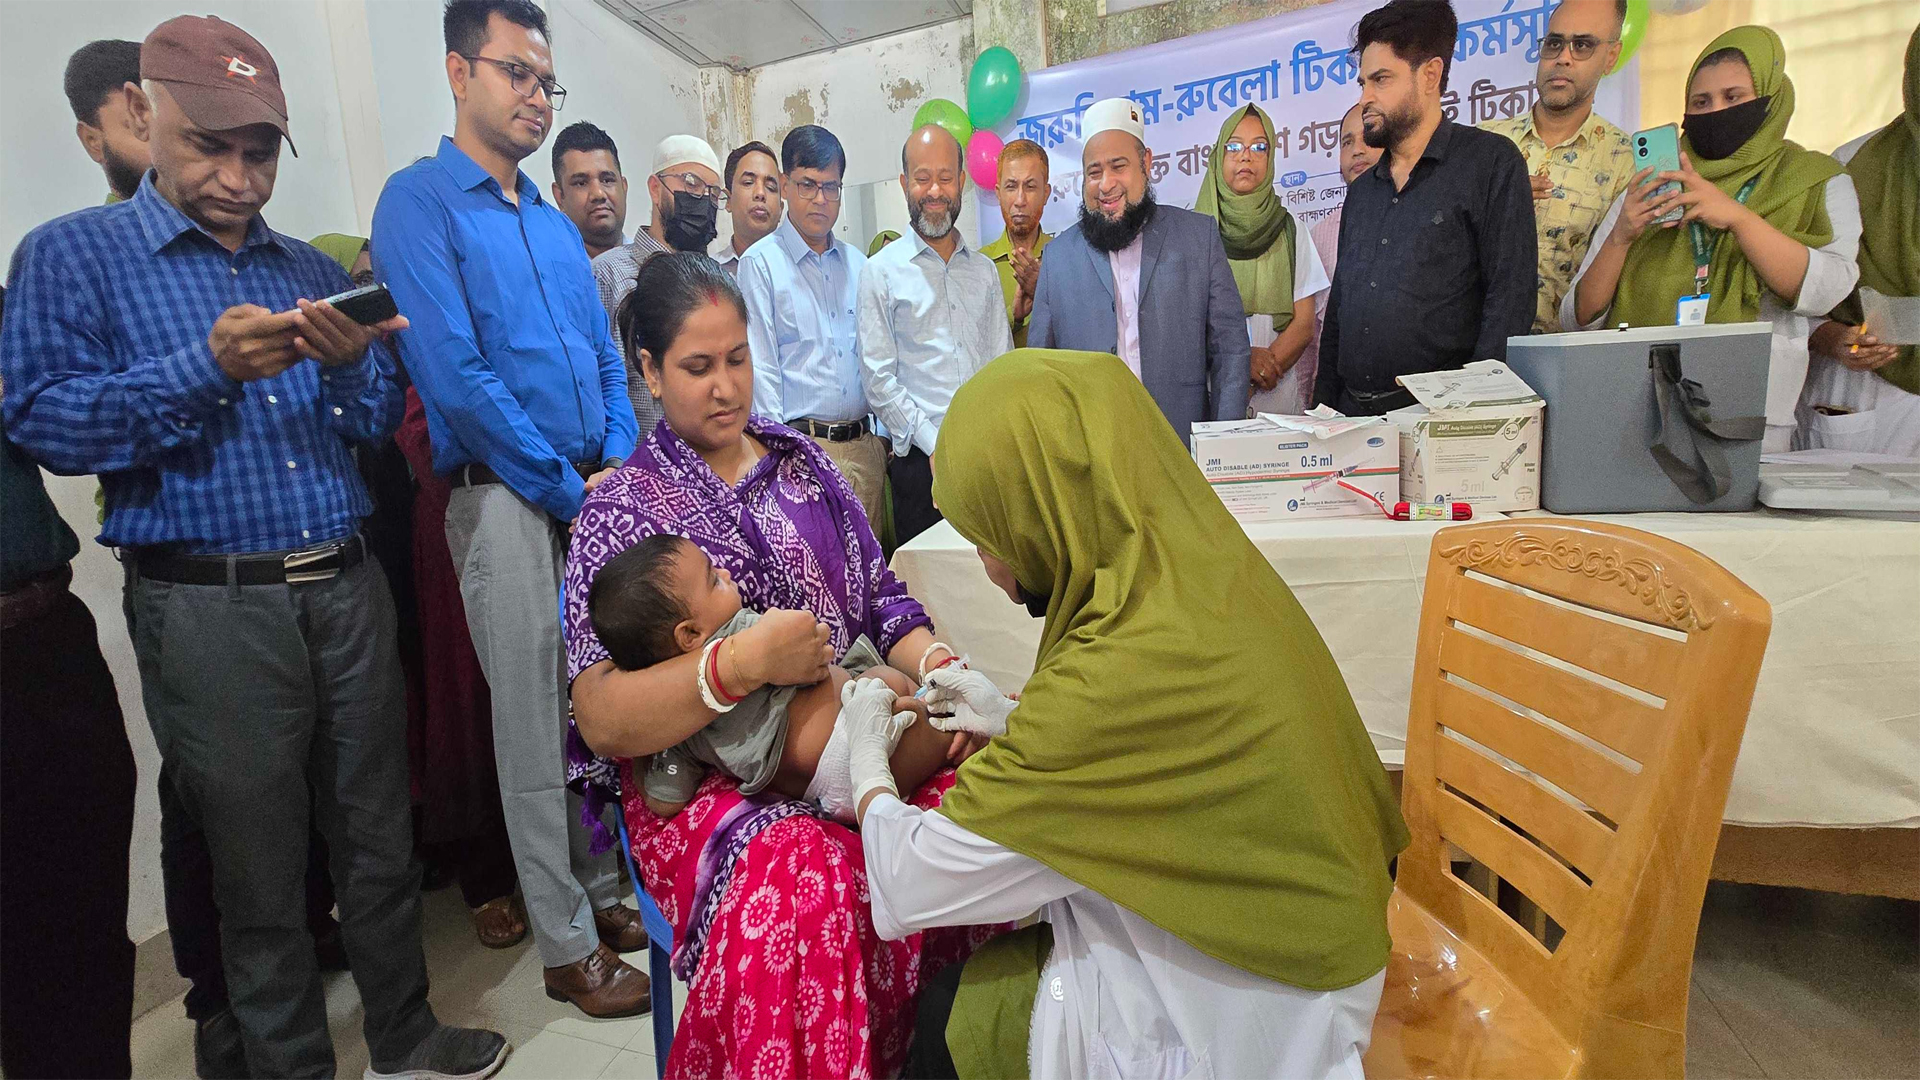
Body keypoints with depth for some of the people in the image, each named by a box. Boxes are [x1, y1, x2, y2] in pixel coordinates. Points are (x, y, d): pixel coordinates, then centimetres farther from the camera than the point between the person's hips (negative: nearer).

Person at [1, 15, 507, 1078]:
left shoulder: (313, 269, 14)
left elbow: (379, 425, 10)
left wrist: (350, 365, -11)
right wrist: (206, 368, -21)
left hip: (347, 589, 4)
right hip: (209, 611, -3)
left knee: (379, 839, 13)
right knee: (258, 870, 9)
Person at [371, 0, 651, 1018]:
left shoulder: (555, 224, 17)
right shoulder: (419, 201, -4)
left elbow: (607, 357, 15)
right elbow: (453, 371, -15)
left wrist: (620, 464, -1)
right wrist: (566, 486, -13)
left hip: (594, 493, 6)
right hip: (505, 499, -6)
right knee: (535, 721, 1)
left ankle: (605, 885, 30)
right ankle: (567, 943, 15)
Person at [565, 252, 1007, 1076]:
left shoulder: (803, 463, 12)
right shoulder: (620, 513, -2)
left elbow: (880, 599, 11)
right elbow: (602, 722, -11)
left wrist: (938, 665, -11)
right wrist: (744, 661, -26)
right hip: (700, 782, -4)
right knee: (811, 890, -35)